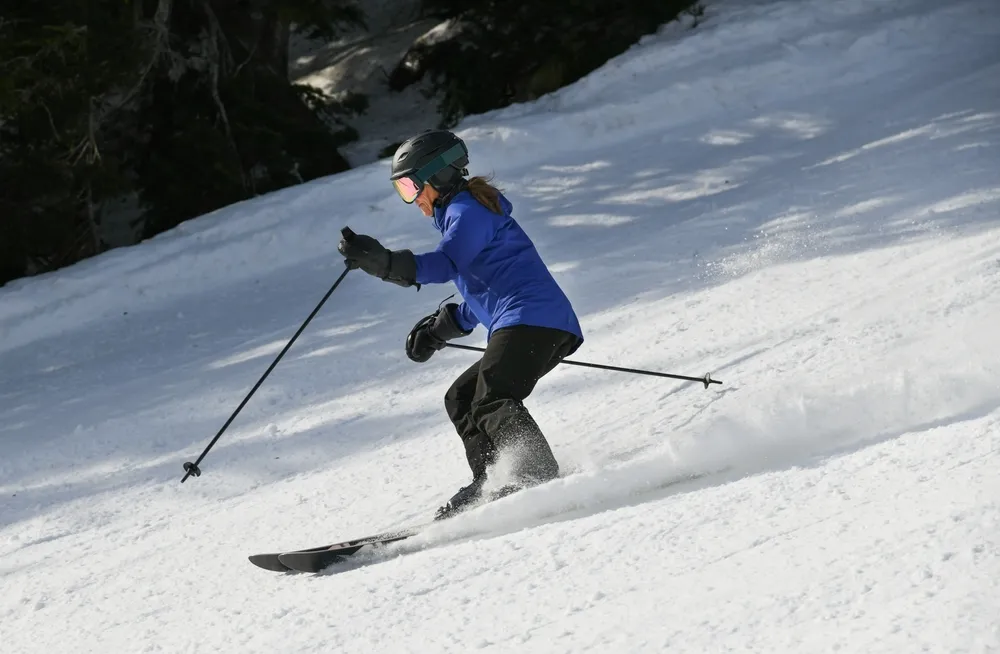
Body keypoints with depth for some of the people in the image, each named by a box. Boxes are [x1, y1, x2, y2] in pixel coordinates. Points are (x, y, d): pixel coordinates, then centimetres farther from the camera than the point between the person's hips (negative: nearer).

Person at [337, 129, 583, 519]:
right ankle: (488, 486, 4)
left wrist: (385, 263, -32)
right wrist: (441, 328, 29)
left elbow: (445, 264, -20)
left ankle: (542, 481, -42)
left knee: (492, 402, -24)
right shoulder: (462, 213, 31)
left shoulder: (466, 210, -1)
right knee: (461, 399, 17)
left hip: (530, 320, -11)